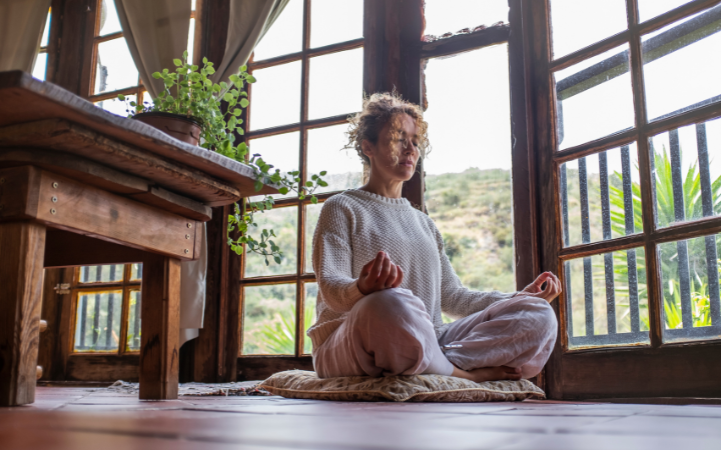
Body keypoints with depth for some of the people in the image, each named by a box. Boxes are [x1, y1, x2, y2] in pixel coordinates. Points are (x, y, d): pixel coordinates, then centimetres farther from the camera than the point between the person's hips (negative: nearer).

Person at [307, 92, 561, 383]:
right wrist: (362, 289, -32)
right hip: (349, 346, -5)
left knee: (538, 315, -12)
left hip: (427, 344, 6)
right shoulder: (341, 209, 8)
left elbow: (452, 297, 22)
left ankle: (449, 362, -32)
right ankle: (469, 374, -19)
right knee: (392, 304, -42)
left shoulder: (424, 224, 27)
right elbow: (330, 287, -7)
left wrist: (520, 297, 9)